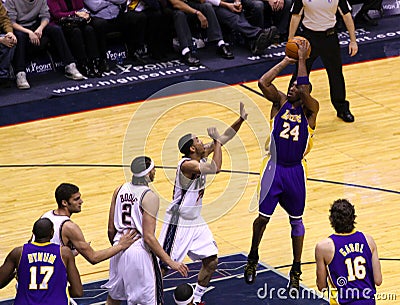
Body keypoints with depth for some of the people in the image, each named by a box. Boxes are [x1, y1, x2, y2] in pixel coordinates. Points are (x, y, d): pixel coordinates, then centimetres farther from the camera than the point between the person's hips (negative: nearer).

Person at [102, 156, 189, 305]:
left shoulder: (119, 190, 5)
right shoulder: (150, 197, -15)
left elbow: (111, 229, 9)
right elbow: (148, 237, -19)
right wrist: (170, 262, -16)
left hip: (119, 249, 7)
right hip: (140, 252, -7)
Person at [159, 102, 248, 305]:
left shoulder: (202, 155, 1)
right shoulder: (187, 165, -25)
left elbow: (225, 138, 7)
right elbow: (216, 168, -36)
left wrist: (241, 119, -4)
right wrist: (217, 141, -25)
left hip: (195, 222, 9)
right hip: (178, 223, -9)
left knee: (211, 262, 8)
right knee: (162, 267, -4)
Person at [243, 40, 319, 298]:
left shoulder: (311, 109, -6)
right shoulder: (280, 102, 0)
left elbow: (304, 91, -28)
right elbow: (263, 82, -17)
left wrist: (302, 60, -23)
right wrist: (287, 61, -13)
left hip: (295, 171, -1)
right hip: (274, 168, 1)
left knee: (296, 221, 10)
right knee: (263, 217, 7)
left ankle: (296, 272, 21)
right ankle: (253, 259, 32)